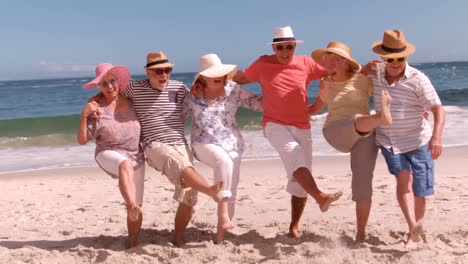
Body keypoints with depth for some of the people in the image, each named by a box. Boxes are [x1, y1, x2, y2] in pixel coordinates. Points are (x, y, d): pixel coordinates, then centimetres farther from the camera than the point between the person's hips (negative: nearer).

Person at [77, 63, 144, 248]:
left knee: (136, 207, 3)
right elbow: (82, 140, -10)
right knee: (125, 165, -42)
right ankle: (132, 207, -57)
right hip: (109, 154, -4)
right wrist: (84, 115, -21)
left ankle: (133, 245, 19)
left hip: (136, 157, 4)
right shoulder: (96, 109, -8)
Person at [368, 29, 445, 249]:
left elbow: (438, 110, -19)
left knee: (418, 192, 6)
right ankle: (413, 227, -26)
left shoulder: (418, 79, -14)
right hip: (388, 141, 2)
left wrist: (437, 137, -34)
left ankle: (416, 231, 27)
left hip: (417, 142, -2)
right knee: (404, 179, -22)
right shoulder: (375, 74, -1)